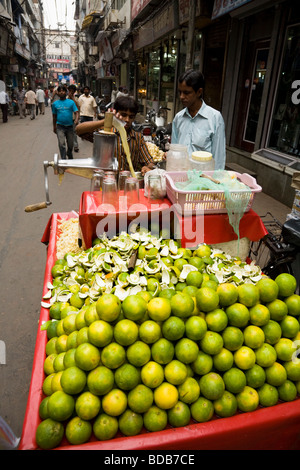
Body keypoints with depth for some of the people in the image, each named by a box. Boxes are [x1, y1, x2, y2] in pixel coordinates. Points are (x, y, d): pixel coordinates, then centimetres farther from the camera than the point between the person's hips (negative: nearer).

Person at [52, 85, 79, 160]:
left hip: (69, 126, 0)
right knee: (61, 144, -11)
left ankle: (69, 155, 41)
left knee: (70, 144, 13)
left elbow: (76, 112, -6)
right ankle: (63, 160, -5)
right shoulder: (55, 103, 5)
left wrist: (76, 120, -26)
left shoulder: (71, 102, 0)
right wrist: (54, 127, 15)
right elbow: (54, 116, 12)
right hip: (60, 126, 0)